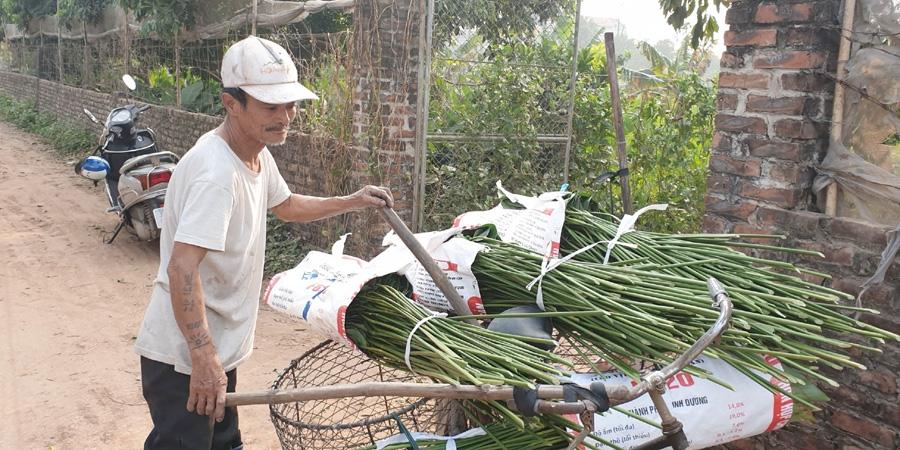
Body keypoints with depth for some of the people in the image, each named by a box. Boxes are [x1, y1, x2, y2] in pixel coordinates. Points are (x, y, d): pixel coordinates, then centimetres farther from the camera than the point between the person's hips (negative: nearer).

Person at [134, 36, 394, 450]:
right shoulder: (216, 171, -28)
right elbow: (181, 269, -34)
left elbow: (286, 205, 23)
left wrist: (352, 202, 15)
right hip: (184, 355, -9)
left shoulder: (258, 155, 3)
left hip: (215, 347, 10)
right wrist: (203, 358, -37)